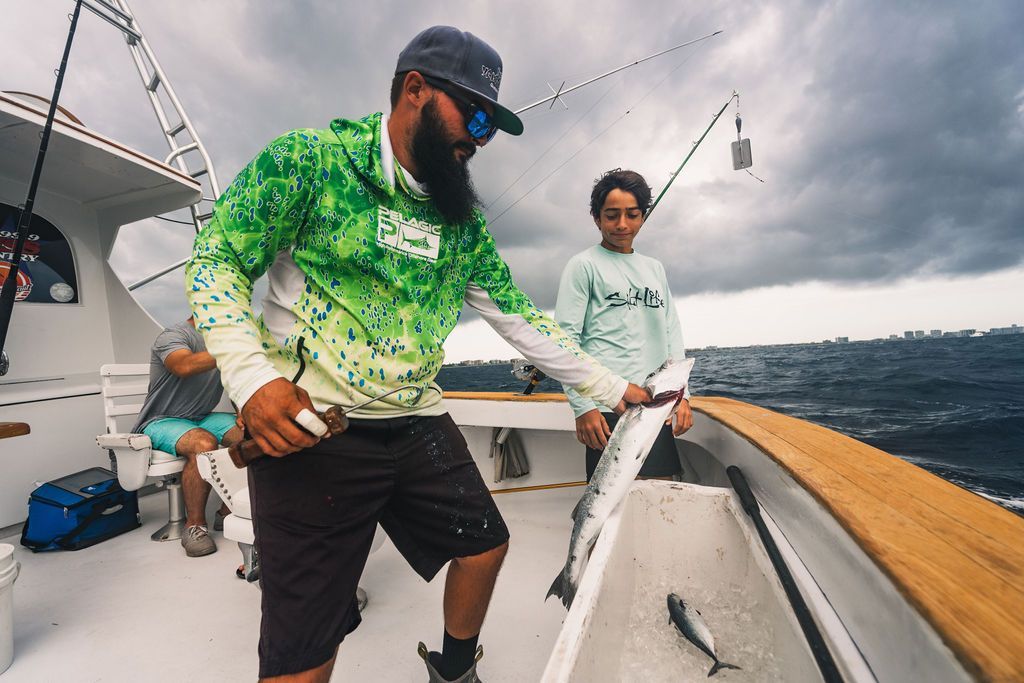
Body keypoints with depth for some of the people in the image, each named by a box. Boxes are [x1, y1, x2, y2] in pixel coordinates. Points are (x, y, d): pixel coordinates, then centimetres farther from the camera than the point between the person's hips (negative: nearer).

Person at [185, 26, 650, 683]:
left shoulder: (462, 219, 8)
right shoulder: (310, 158, -5)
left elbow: (517, 315, 8)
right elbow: (217, 262, -3)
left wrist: (613, 389, 9)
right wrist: (253, 379, -19)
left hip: (418, 425, 6)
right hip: (307, 430, -4)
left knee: (485, 544, 16)